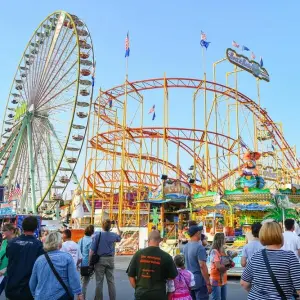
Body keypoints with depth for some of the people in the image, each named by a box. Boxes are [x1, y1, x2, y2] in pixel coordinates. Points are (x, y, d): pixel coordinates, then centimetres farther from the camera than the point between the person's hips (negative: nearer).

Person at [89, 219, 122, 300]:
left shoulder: (97, 235, -9)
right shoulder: (113, 235, 2)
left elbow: (92, 250, -10)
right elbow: (119, 237, 28)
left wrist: (90, 261, -1)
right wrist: (117, 225, 34)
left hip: (100, 260, -3)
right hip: (110, 259, 3)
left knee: (99, 281, 4)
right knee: (111, 281, 9)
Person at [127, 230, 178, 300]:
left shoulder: (138, 254, -3)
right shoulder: (166, 257, -8)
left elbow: (131, 276, 2)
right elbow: (172, 277, 1)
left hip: (141, 294, 2)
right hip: (159, 294, -1)